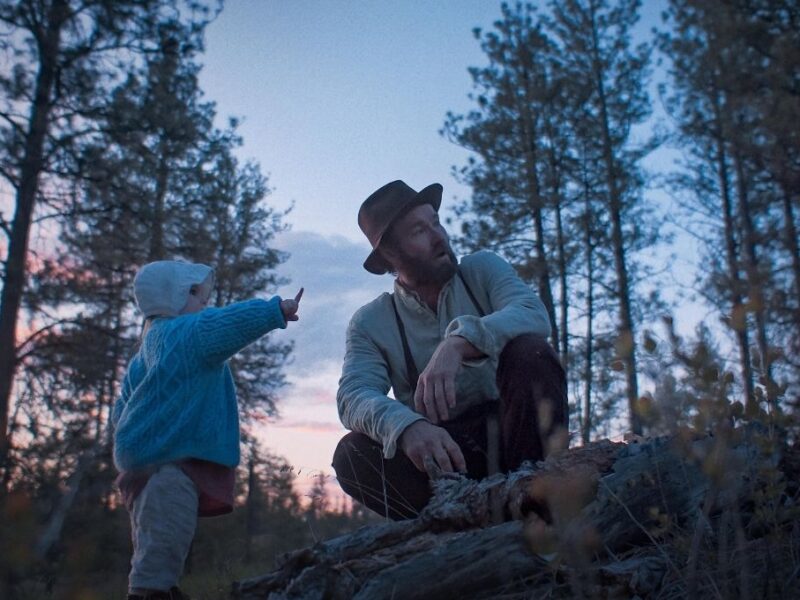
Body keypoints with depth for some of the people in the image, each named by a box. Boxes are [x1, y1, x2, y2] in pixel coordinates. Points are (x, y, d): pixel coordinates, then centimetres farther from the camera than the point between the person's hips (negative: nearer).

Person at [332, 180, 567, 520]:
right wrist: (406, 426, -40)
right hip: (440, 448, 0)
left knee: (529, 350, -27)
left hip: (508, 429, 0)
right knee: (352, 454, -25)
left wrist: (459, 343, -39)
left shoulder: (483, 269, 2)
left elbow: (533, 314, -19)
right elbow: (354, 397, -16)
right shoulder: (370, 323, 0)